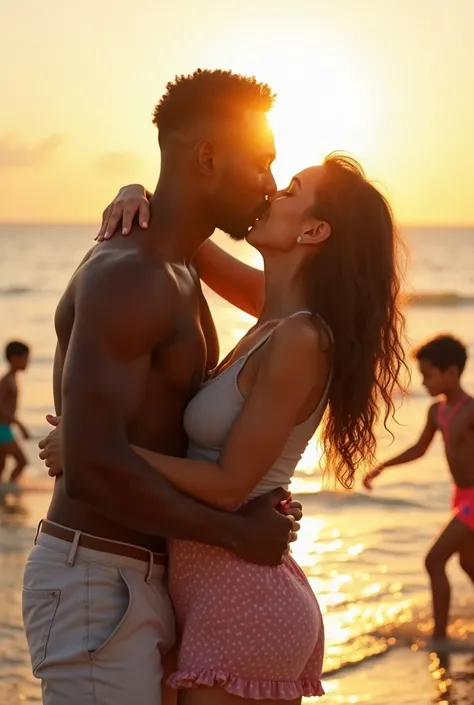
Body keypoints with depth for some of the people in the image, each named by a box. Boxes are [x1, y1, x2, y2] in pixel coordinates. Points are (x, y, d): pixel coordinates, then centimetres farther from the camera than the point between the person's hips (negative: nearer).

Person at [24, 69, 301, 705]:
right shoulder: (127, 276, -18)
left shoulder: (177, 274, 14)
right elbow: (94, 464, -28)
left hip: (141, 578, 10)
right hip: (95, 584, -10)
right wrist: (236, 533, -17)